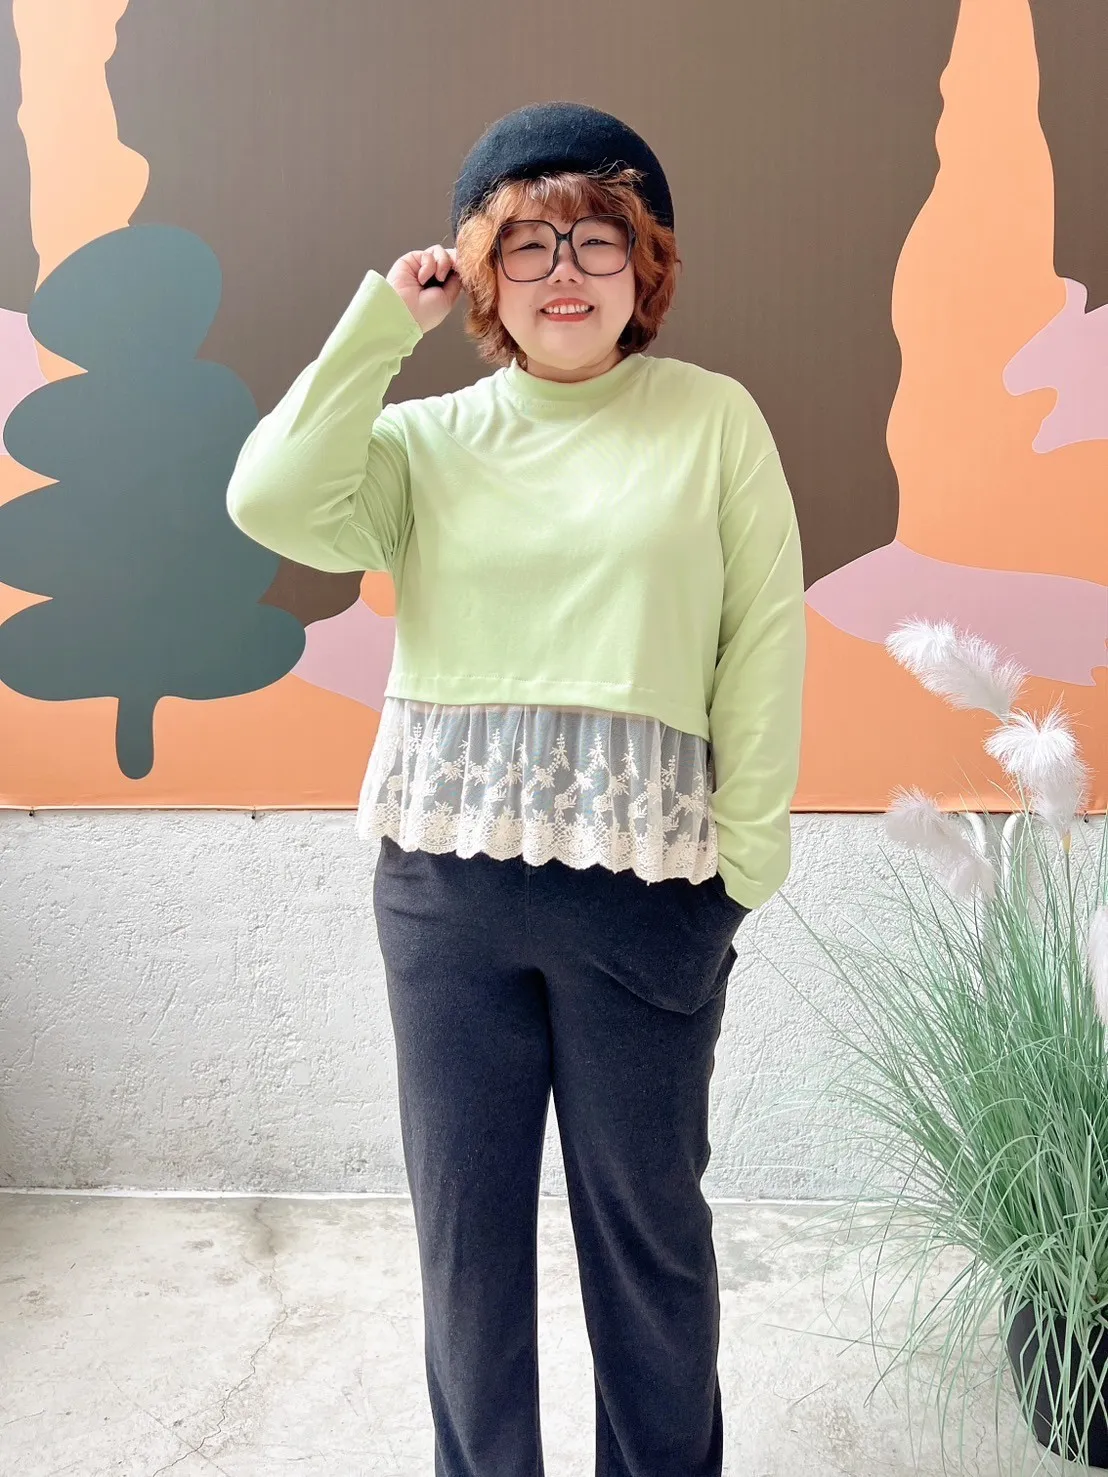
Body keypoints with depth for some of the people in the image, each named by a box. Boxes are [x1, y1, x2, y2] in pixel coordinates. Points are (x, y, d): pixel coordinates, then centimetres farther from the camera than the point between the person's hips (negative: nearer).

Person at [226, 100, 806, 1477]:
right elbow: (275, 502, -8)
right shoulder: (431, 437, 9)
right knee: (464, 1212, 14)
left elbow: (767, 641, 0)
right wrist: (380, 322, -2)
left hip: (645, 875, -2)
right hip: (445, 868, 2)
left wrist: (743, 851, -5)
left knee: (647, 1219, 11)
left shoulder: (714, 418, 4)